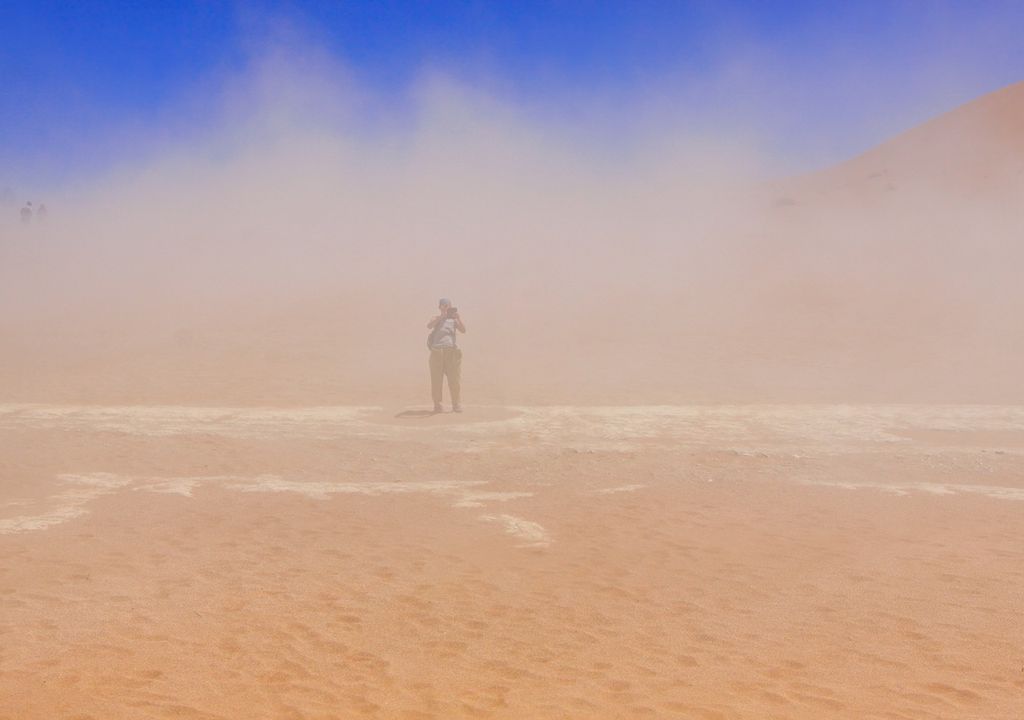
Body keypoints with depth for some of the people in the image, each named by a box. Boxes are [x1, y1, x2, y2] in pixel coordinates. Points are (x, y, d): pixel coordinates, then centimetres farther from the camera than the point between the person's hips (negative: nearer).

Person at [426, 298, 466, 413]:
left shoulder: (453, 320, 16)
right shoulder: (436, 319, 15)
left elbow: (463, 330, 0)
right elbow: (429, 325, -7)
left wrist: (458, 317, -13)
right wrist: (441, 316, -16)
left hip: (452, 351, 0)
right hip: (437, 351, 0)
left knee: (455, 379, -3)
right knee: (437, 379, -2)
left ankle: (456, 404, 0)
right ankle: (437, 405, 3)